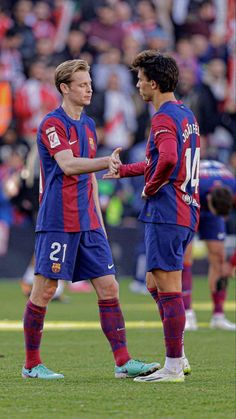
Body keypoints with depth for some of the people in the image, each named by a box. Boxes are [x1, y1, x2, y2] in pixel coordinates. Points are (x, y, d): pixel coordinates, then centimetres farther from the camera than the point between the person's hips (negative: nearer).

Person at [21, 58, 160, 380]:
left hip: (87, 222, 8)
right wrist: (106, 161, -35)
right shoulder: (52, 124, -9)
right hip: (57, 222, -8)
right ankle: (32, 365, 7)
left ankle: (123, 362, 0)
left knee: (108, 288, 1)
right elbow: (67, 165, -23)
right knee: (44, 290, -2)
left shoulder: (88, 125, 16)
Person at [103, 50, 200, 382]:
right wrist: (125, 170, 33)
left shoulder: (164, 118, -14)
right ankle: (178, 357, 18)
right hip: (186, 212, 10)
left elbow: (168, 159, -32)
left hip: (166, 214, -10)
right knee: (155, 285, 17)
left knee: (168, 291, -7)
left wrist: (151, 187, -15)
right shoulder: (186, 115, 17)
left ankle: (173, 367, -6)